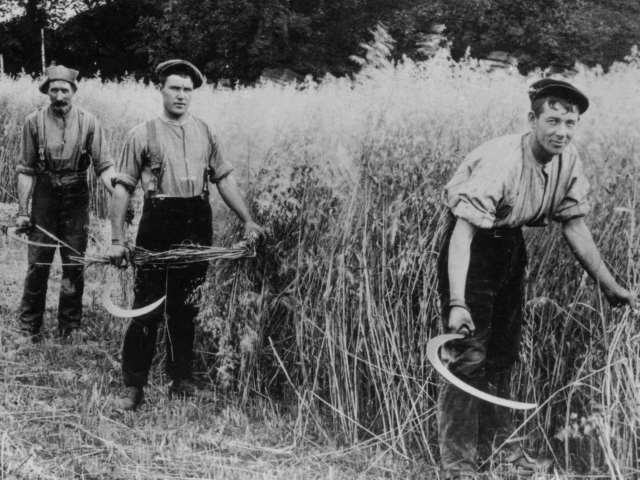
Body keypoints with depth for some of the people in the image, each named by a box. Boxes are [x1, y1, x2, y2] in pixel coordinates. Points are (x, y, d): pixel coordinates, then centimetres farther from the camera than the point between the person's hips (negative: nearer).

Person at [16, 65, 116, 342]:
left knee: (74, 265, 6)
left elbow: (103, 166, -4)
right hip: (44, 196, 0)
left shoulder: (88, 123, -5)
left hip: (76, 197, 0)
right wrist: (22, 210, -3)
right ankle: (29, 326, 19)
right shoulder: (34, 122, -4)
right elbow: (26, 170, 0)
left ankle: (69, 328, 20)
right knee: (38, 264, 3)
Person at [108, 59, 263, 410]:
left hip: (197, 225, 4)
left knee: (186, 308, 11)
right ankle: (133, 386, 6)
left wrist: (247, 220, 7)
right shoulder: (143, 135, 0)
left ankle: (181, 379, 24)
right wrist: (117, 239, -8)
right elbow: (123, 187, -2)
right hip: (158, 223, -3)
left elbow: (224, 178, 14)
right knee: (147, 307, -3)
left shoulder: (203, 132, 11)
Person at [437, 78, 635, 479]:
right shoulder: (501, 162, -32)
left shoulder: (568, 160, -10)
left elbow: (574, 224, 1)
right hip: (473, 244, -7)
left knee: (504, 352, 16)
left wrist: (610, 285, 0)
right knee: (470, 355, -9)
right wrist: (457, 304, -46)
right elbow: (462, 232, -37)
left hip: (511, 243, 7)